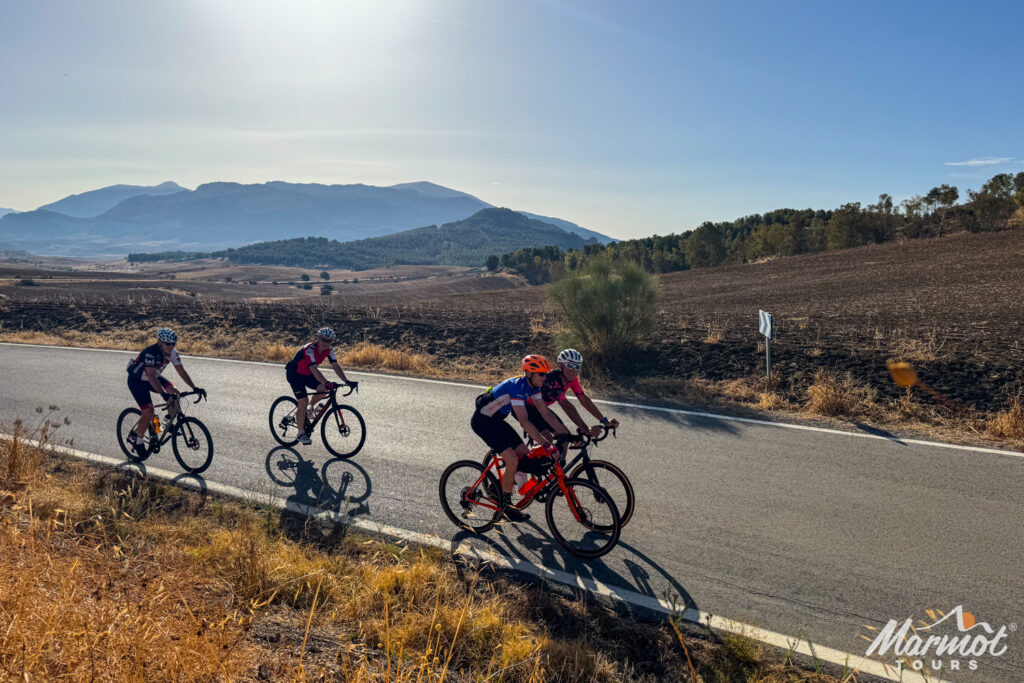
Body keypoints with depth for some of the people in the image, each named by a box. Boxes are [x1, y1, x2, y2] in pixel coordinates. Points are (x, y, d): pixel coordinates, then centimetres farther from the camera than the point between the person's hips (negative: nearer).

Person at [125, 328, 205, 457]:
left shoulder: (172, 353, -15)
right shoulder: (150, 353, -35)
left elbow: (182, 371, -13)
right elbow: (151, 376, -44)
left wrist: (195, 388, -23)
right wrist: (163, 393, -56)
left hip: (153, 377, 6)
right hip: (136, 381, -6)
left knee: (174, 391, -17)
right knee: (148, 412, -16)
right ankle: (138, 441, 6)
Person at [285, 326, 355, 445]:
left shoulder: (329, 350, -12)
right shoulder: (310, 349, -33)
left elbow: (336, 366, -17)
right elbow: (314, 369, -44)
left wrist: (346, 381, -30)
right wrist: (326, 383, -56)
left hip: (307, 374, 6)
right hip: (294, 374, -6)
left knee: (324, 389, -17)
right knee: (303, 402, -14)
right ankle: (301, 433, 0)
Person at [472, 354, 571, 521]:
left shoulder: (532, 386, -3)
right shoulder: (517, 387, -29)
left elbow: (546, 413, 1)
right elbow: (524, 422, -37)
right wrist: (547, 445, -41)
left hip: (496, 420, 9)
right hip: (483, 421, -9)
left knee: (523, 454, 5)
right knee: (512, 461, -15)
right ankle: (505, 506, 0)